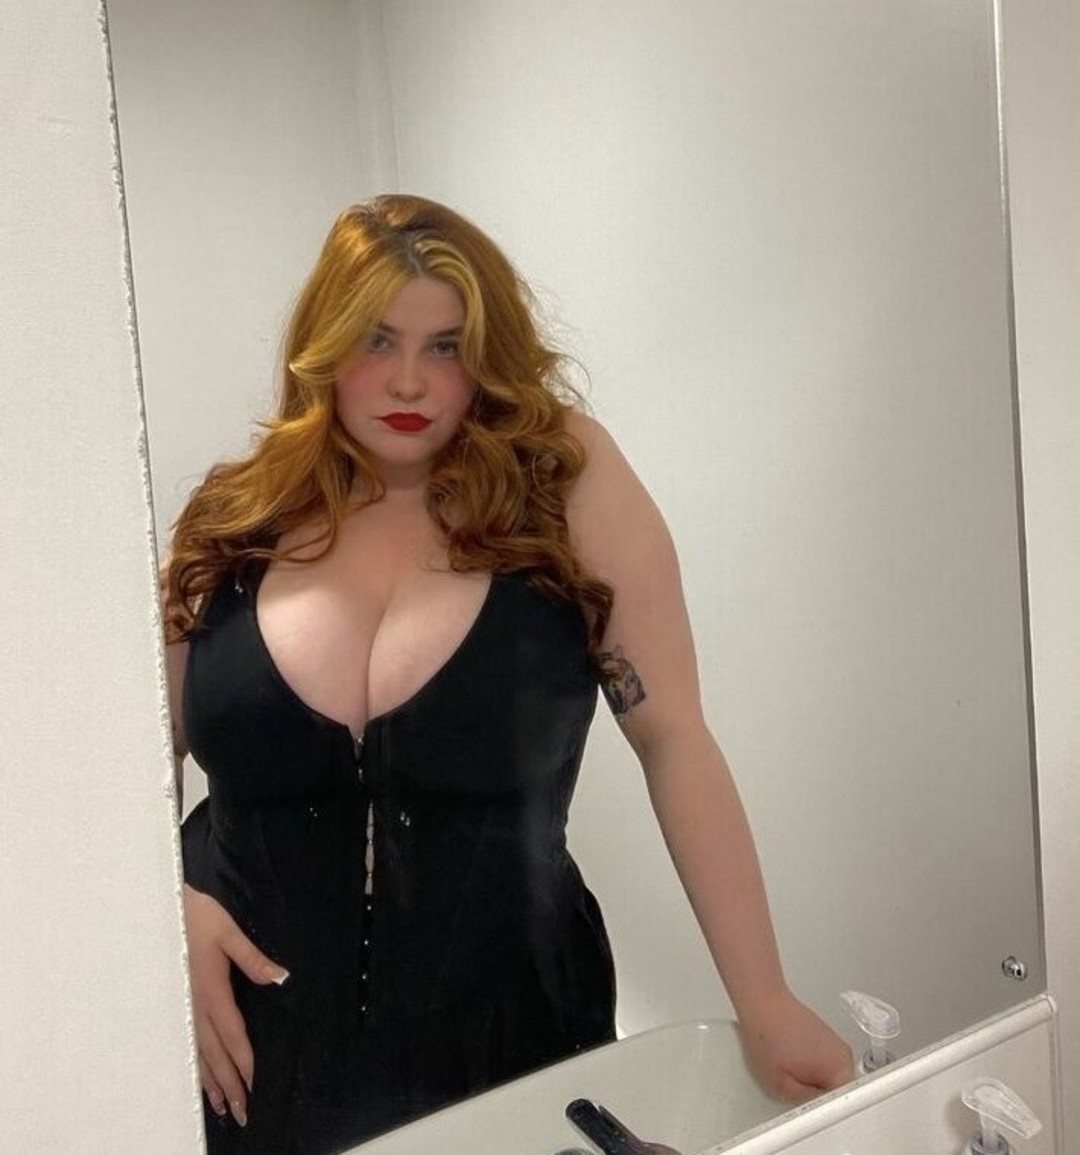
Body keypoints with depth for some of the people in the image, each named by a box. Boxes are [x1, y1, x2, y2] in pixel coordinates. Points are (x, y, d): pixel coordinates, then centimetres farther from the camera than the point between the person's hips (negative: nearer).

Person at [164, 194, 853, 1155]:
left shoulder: (568, 480, -9)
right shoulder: (234, 524, -2)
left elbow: (673, 739, -9)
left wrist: (764, 1002, -9)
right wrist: (176, 904, -9)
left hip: (508, 1042, -1)